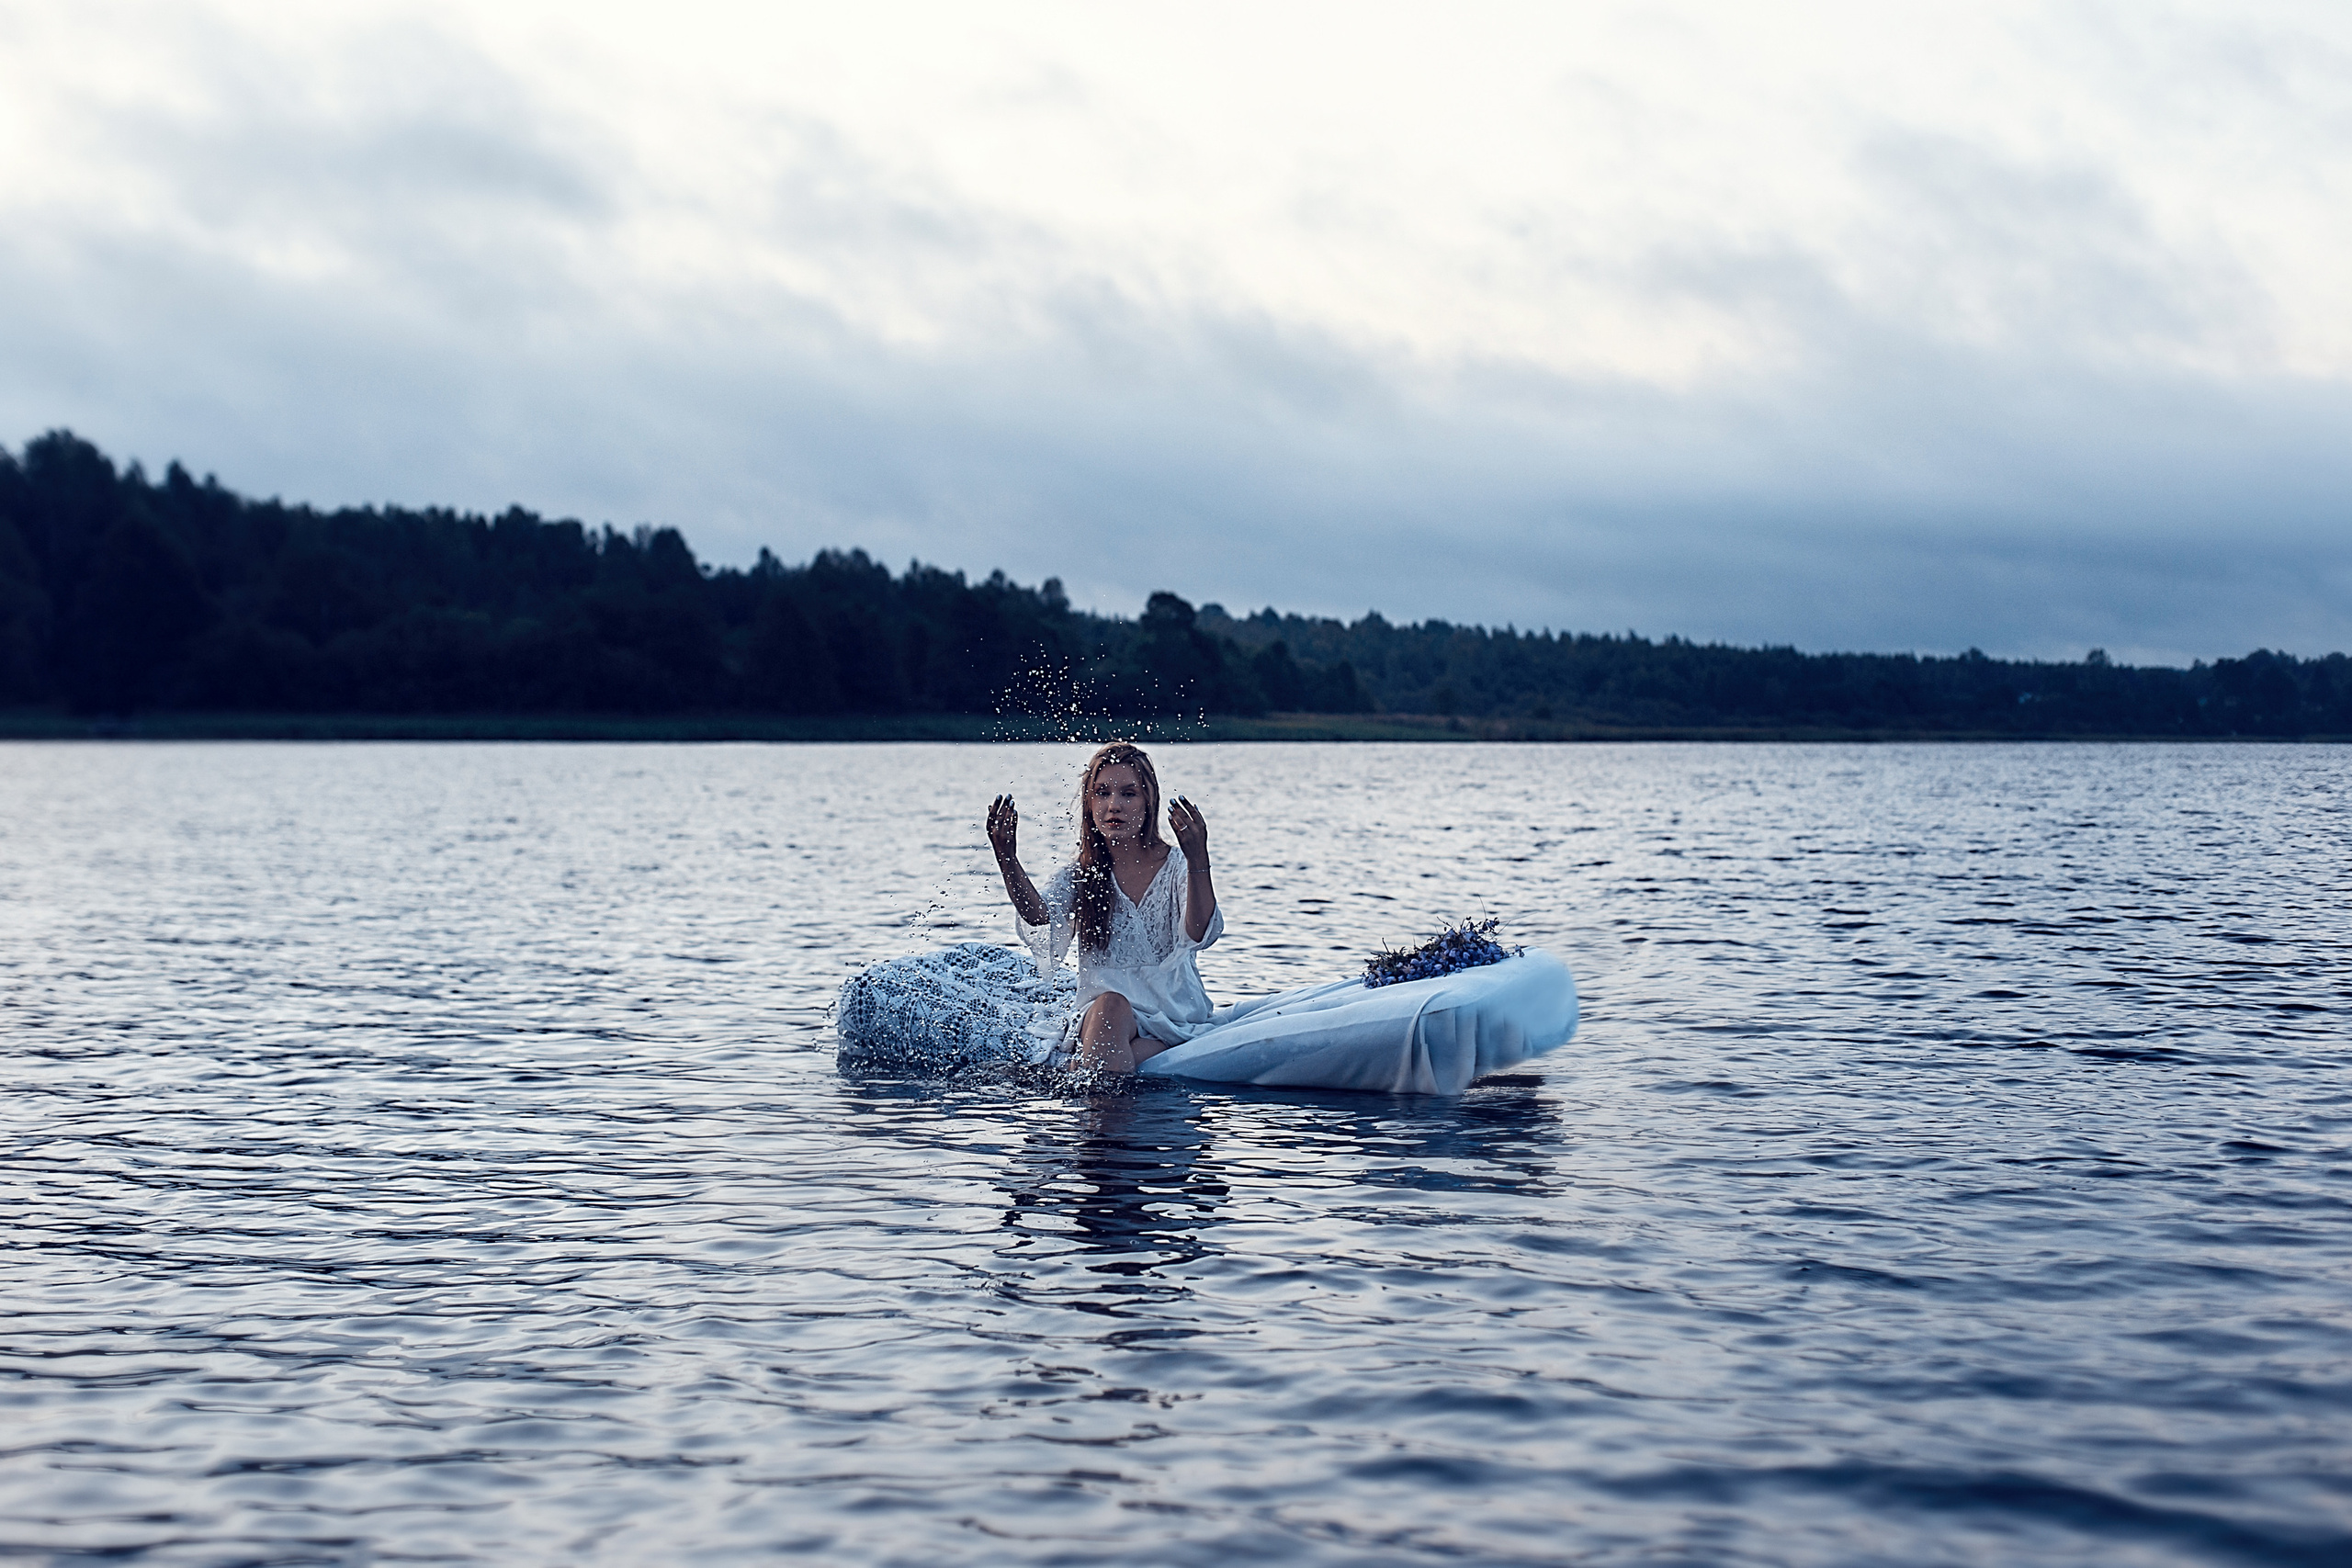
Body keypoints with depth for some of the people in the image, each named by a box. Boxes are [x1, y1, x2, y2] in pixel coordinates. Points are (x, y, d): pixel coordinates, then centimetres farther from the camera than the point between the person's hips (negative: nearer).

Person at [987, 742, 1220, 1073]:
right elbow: (1041, 917, -18)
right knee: (1109, 1005, -34)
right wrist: (1008, 861, -37)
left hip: (1174, 1017, -1)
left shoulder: (1177, 866, -2)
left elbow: (1199, 934, -23)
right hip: (1097, 1017, 1)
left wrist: (1198, 860, -41)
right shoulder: (1080, 874, 5)